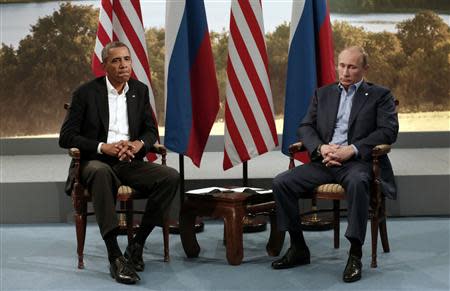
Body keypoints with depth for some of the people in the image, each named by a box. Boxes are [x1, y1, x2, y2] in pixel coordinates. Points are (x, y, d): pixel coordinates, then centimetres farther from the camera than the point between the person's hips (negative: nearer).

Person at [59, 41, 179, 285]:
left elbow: (151, 131, 15)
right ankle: (115, 256, -41)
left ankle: (137, 244, -13)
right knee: (101, 172, -41)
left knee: (170, 177, -24)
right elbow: (66, 137, -4)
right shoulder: (86, 93, -1)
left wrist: (139, 143, -10)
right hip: (96, 162, -4)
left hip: (130, 163, 4)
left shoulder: (140, 91, 11)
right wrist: (102, 147, -19)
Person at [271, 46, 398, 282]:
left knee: (357, 182, -40)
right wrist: (321, 148, -9)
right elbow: (305, 127, 13)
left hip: (357, 161, -4)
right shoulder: (322, 94, 20)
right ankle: (298, 248, -4)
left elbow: (389, 130, -4)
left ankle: (355, 255, -31)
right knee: (281, 183, -16)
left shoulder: (380, 95, 9)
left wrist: (352, 149, -16)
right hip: (324, 161, 5)